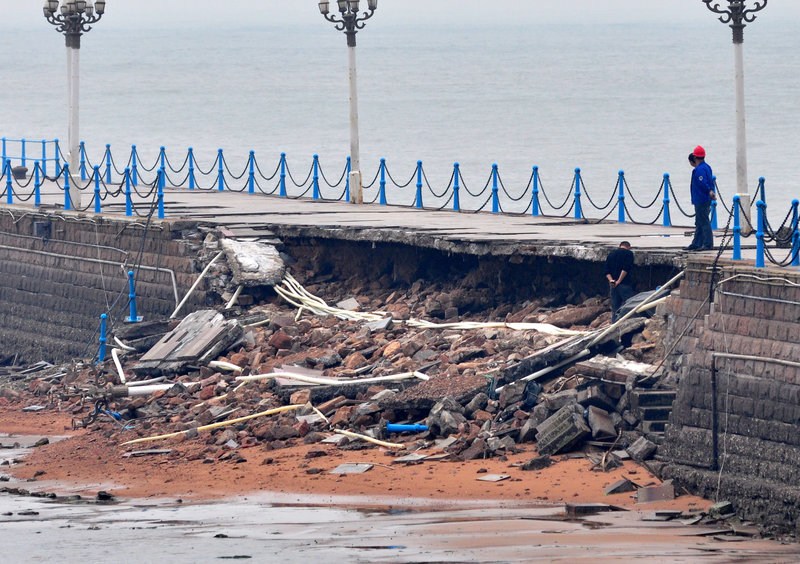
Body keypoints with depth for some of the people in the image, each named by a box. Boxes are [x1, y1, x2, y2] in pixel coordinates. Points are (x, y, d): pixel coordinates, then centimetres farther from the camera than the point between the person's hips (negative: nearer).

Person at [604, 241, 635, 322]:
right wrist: (619, 281, -13)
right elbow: (626, 269, -14)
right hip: (625, 284, -6)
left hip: (613, 285, 6)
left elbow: (607, 270, 8)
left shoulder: (611, 254, 17)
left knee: (615, 309, 8)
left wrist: (611, 280, -4)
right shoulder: (628, 253, -1)